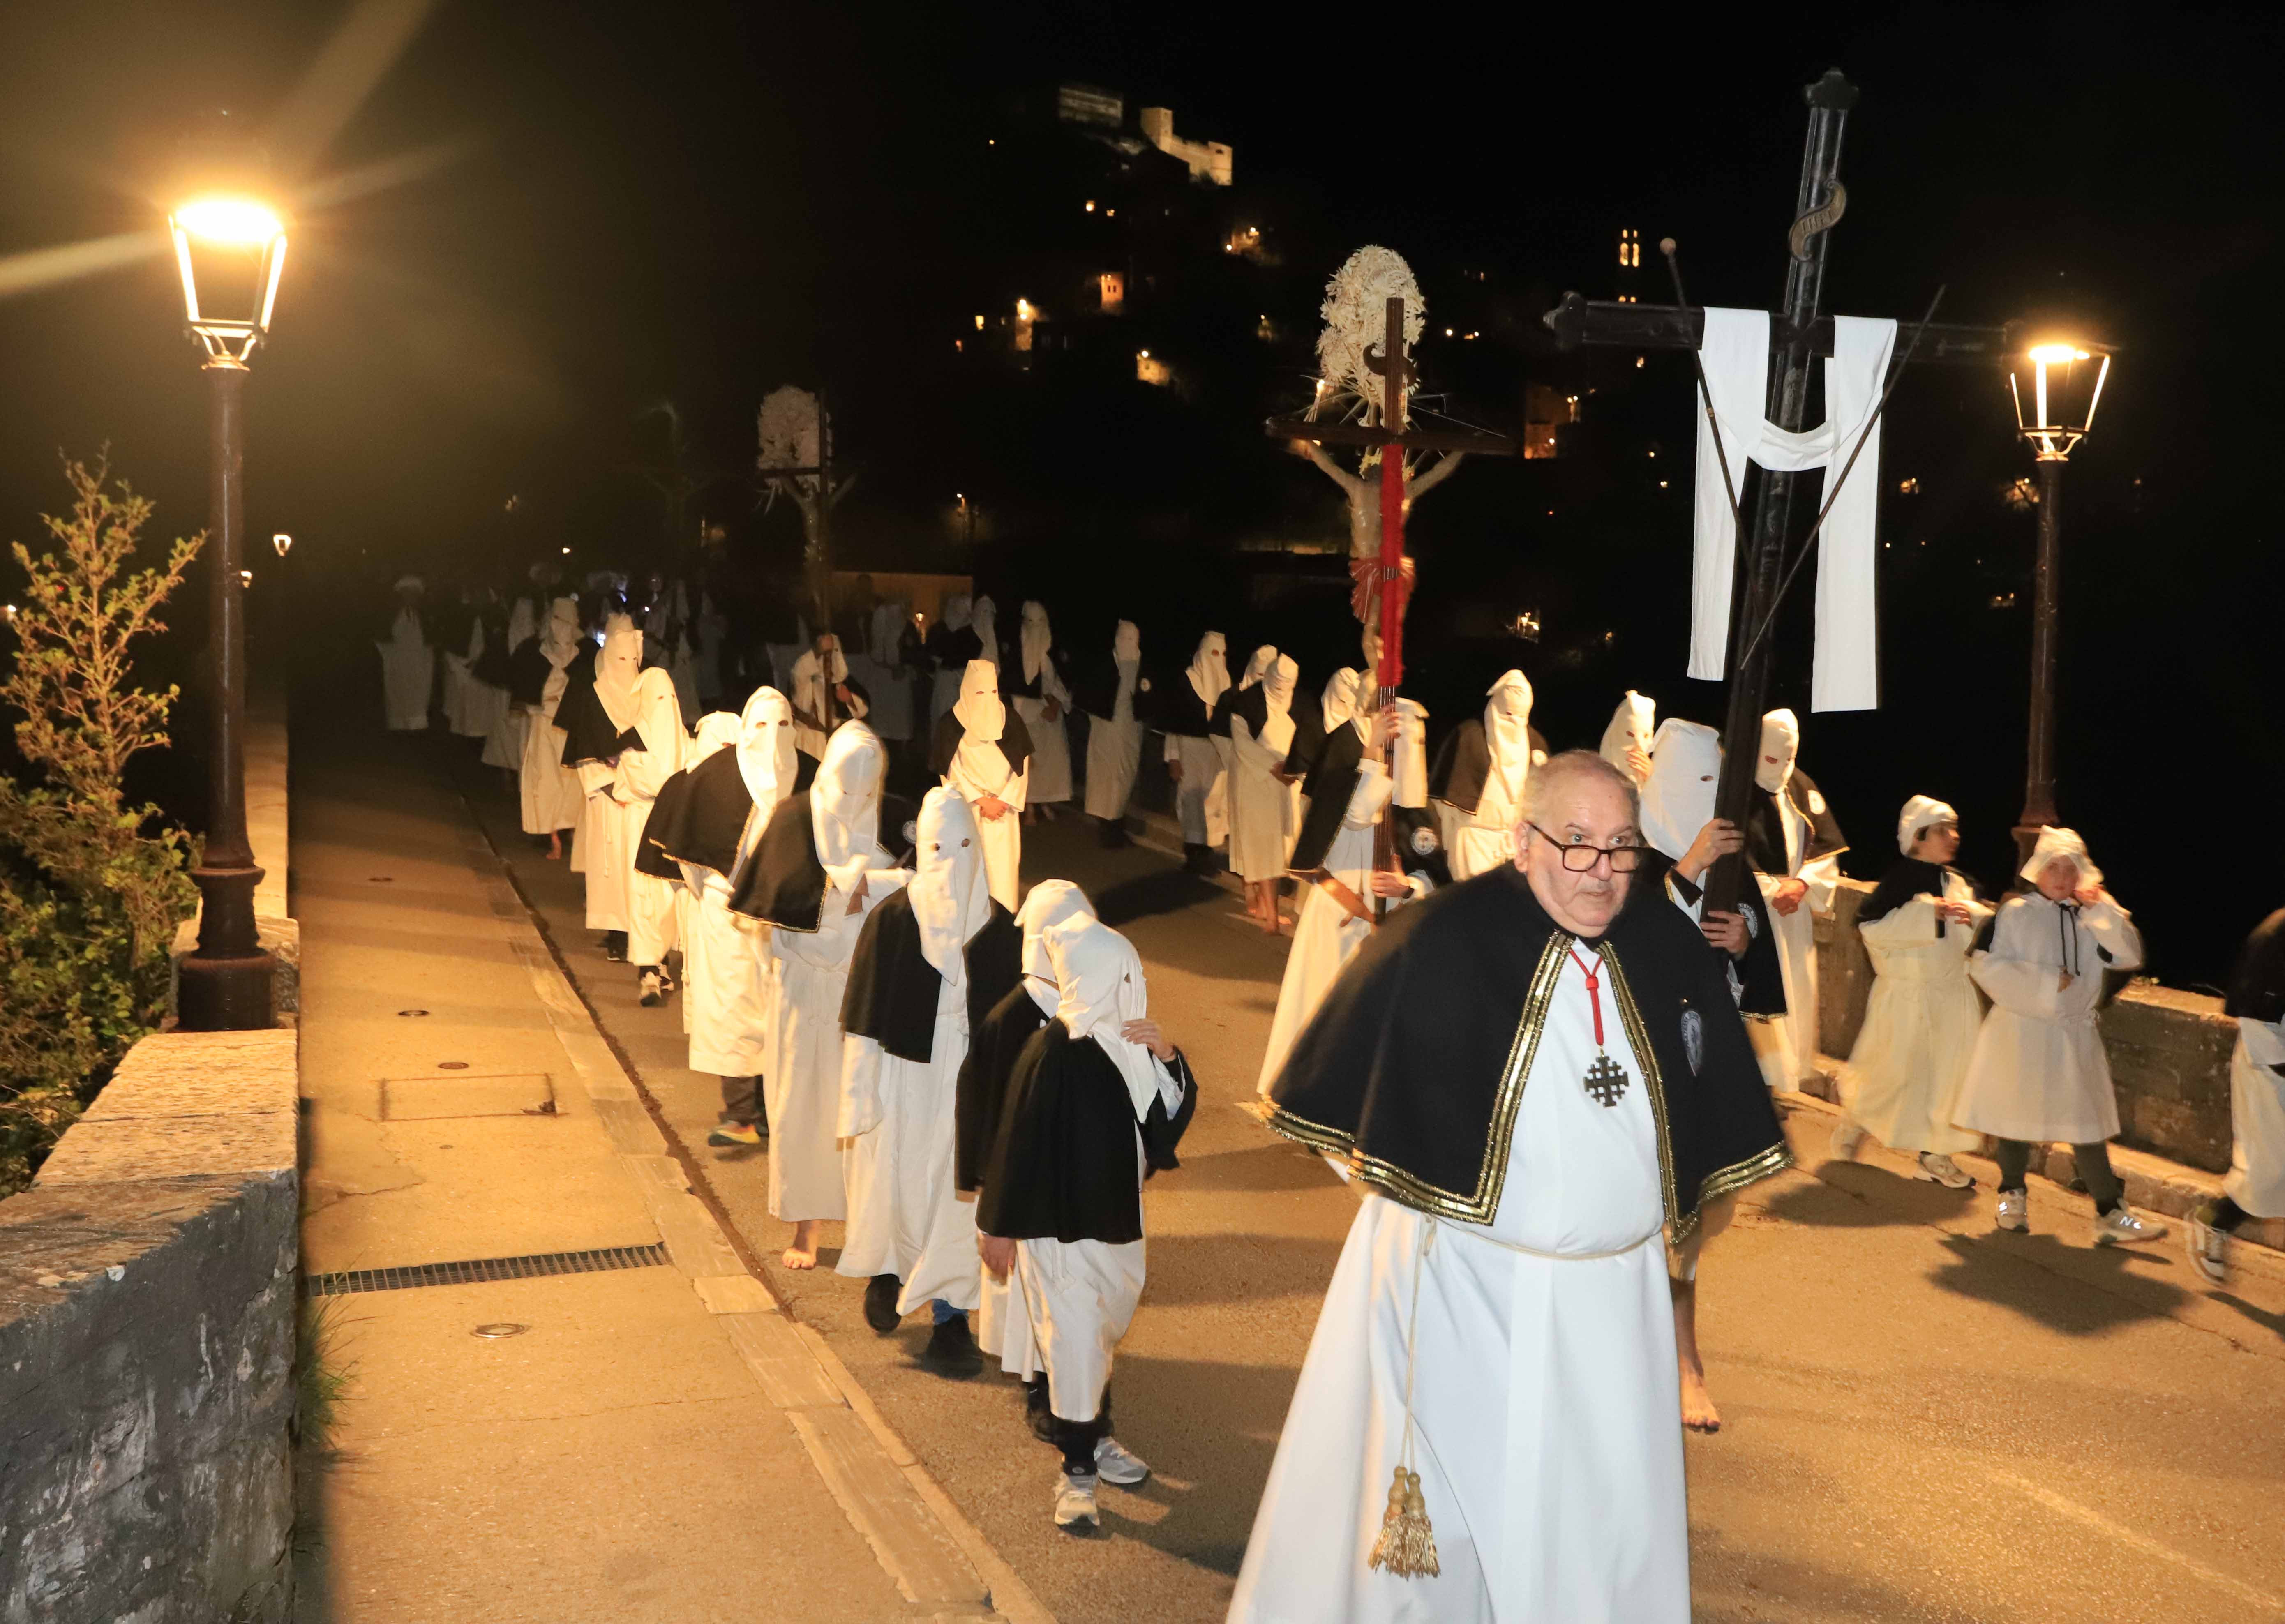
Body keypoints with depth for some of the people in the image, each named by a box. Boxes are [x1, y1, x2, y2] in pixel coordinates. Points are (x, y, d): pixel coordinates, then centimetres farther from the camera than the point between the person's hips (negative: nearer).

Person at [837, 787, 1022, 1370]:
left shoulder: (1000, 927, -4)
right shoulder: (891, 920, -10)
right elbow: (863, 1017, -6)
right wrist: (861, 1097, -7)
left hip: (972, 1082, 1)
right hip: (903, 1077, -1)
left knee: (960, 1196, 7)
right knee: (893, 1186, 10)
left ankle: (951, 1314, 22)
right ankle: (887, 1270, 42)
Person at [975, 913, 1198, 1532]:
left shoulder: (1131, 1041, -1)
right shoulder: (1053, 1053, -22)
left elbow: (1176, 1110, 6)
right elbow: (1019, 1141, -17)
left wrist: (1167, 1057, -14)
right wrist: (1000, 1227, -11)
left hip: (1115, 1216, 8)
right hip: (1061, 1221, -8)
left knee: (1101, 1335, 21)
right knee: (1075, 1341, -2)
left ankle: (1094, 1438, 39)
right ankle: (1077, 1470, 10)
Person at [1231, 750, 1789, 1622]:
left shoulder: (1673, 947, -2)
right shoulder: (1440, 939, -17)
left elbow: (1716, 1098, 15)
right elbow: (1341, 1079, -3)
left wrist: (1693, 1199, 18)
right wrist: (1407, 1182, 3)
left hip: (1614, 1292, 4)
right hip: (1457, 1286, -4)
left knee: (1600, 1515, 16)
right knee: (1442, 1507, 9)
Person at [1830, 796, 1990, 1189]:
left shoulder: (1961, 883, 6)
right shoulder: (1899, 880, -12)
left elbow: (1989, 929, 9)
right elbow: (1872, 926, -21)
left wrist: (1974, 917, -13)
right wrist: (1928, 911, -26)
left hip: (1953, 998, 5)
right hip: (1907, 996, -5)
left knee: (1947, 1073, 5)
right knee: (1892, 1072, 5)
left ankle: (1934, 1154, 16)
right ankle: (1854, 1122, 32)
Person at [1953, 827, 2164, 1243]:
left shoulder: (2091, 919, 5)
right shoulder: (2016, 913, -7)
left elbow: (2129, 956, -5)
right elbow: (1986, 964, -13)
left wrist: (2103, 910, -14)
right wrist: (2044, 983, -16)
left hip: (2074, 1036, 3)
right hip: (2022, 1031, -3)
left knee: (2086, 1123, 4)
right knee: (2017, 1116, 8)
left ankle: (2110, 1213, 10)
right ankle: (2013, 1196, 27)